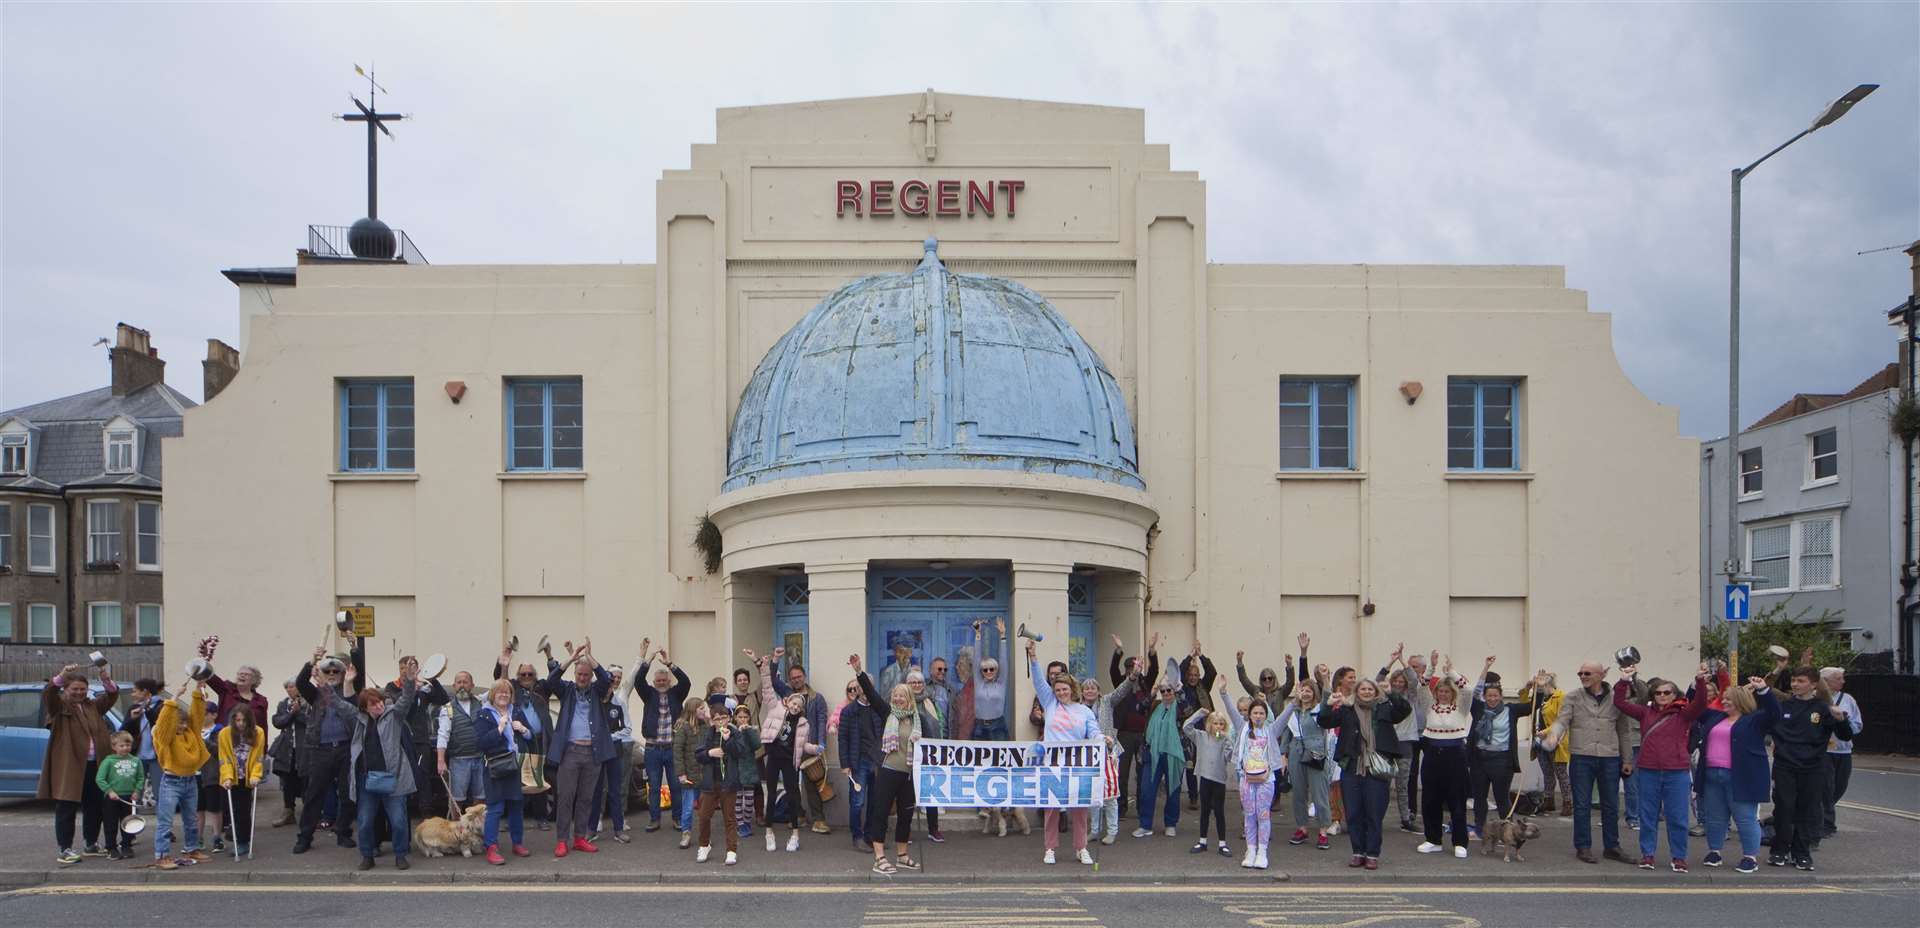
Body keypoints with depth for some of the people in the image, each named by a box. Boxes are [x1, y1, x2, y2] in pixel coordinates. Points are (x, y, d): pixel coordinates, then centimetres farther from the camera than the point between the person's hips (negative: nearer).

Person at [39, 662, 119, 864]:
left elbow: (112, 696, 6)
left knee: (94, 807, 12)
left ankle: (92, 845, 25)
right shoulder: (59, 706, -2)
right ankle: (65, 850, 5)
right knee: (66, 809, -1)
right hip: (69, 765, -6)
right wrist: (61, 676, -38)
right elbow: (46, 695, -20)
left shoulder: (92, 706, 13)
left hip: (94, 765, 6)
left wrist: (107, 680, -16)